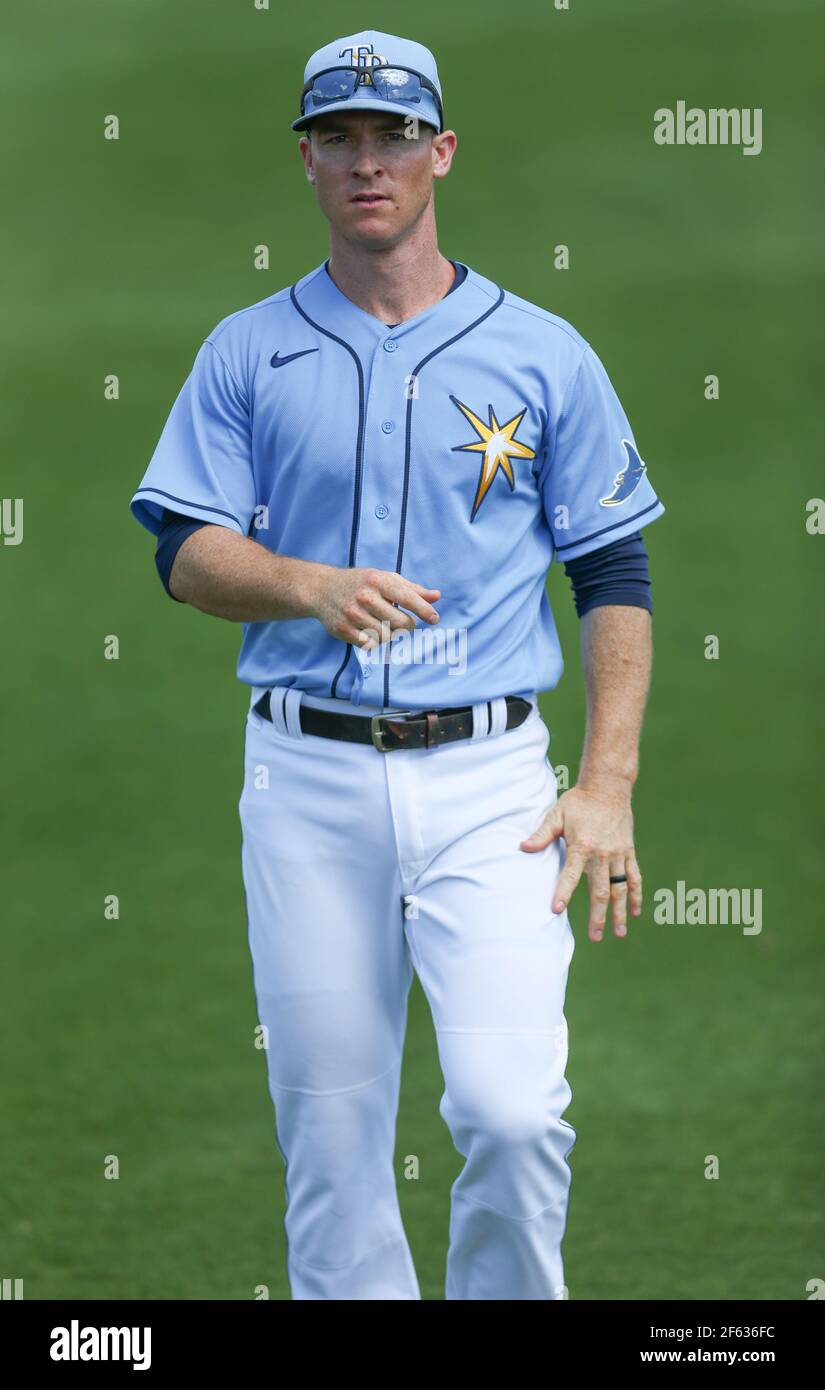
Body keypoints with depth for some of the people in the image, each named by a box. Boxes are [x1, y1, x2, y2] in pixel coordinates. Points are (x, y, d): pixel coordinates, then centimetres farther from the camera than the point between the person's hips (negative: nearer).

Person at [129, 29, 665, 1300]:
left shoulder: (543, 356, 5)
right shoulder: (247, 354, 8)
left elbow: (616, 578, 6)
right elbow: (186, 554, 4)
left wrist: (608, 788, -4)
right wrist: (311, 587, -18)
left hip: (486, 782, -1)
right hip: (306, 778, 1)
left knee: (513, 1111, -16)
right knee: (328, 1130, 2)